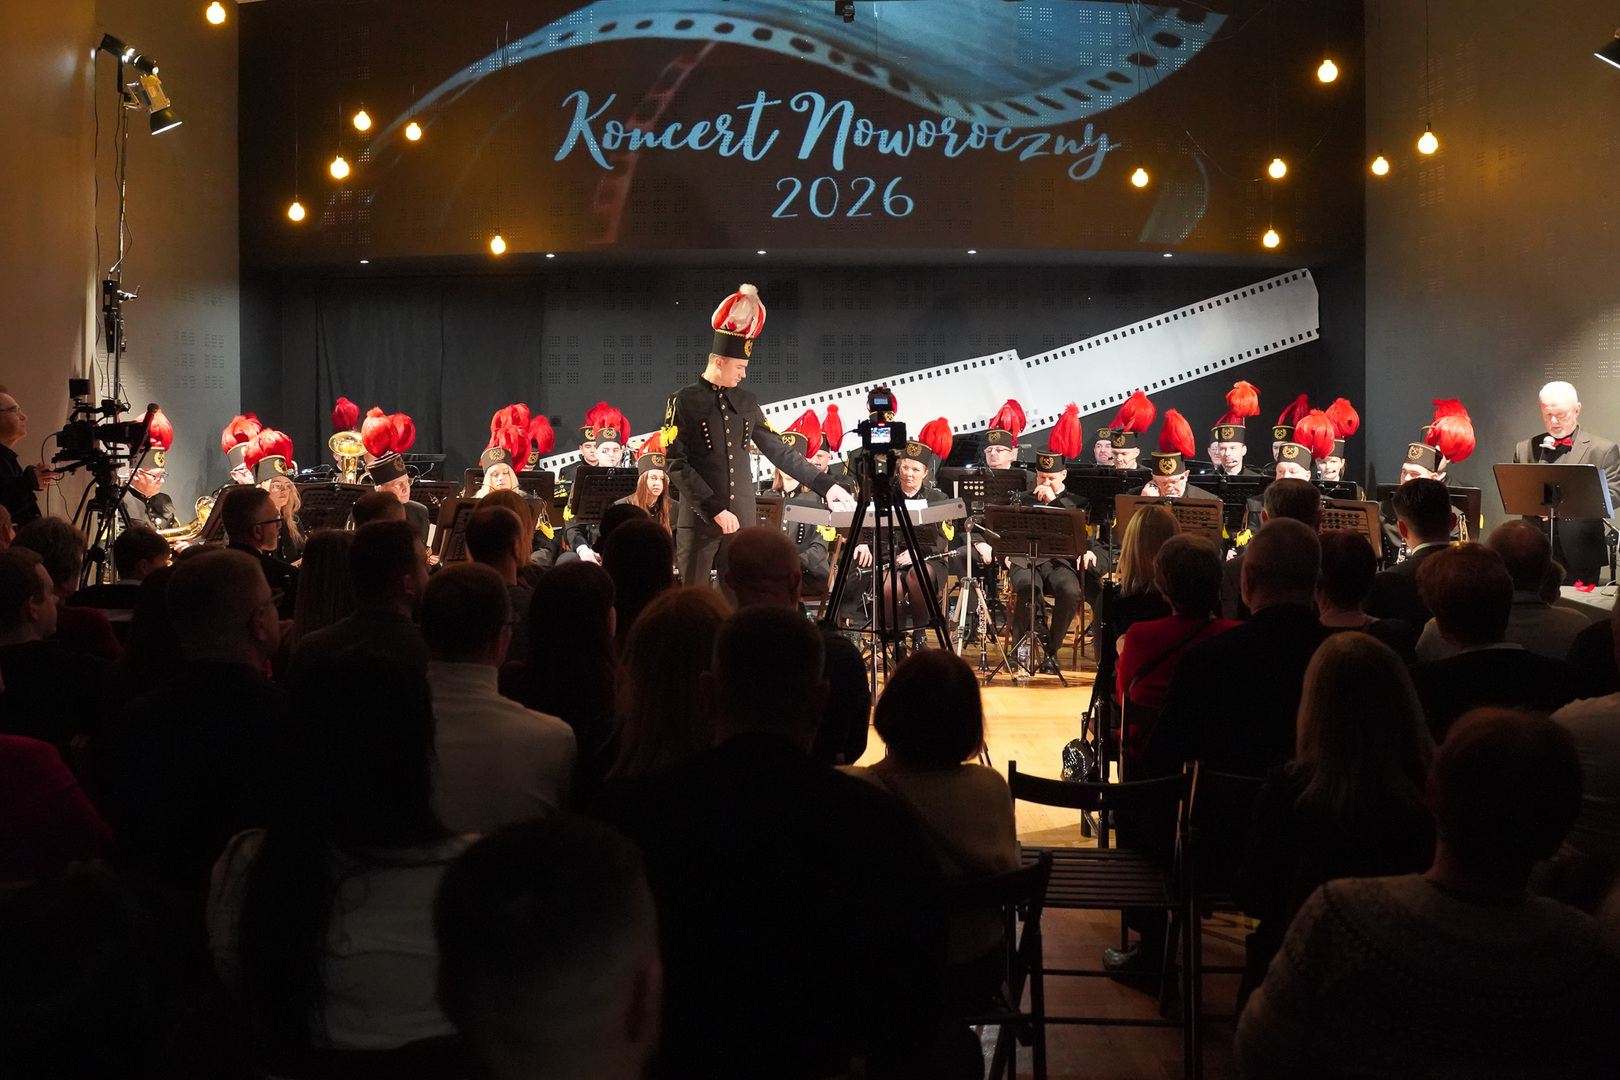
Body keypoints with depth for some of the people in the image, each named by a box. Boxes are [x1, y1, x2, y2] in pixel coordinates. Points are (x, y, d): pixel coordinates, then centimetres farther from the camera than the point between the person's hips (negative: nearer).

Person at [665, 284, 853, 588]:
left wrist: (824, 485, 9)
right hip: (699, 523, -5)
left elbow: (777, 450, 15)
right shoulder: (684, 402, -4)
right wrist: (715, 509, -17)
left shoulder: (747, 402, 12)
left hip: (742, 521, 5)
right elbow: (677, 465, -11)